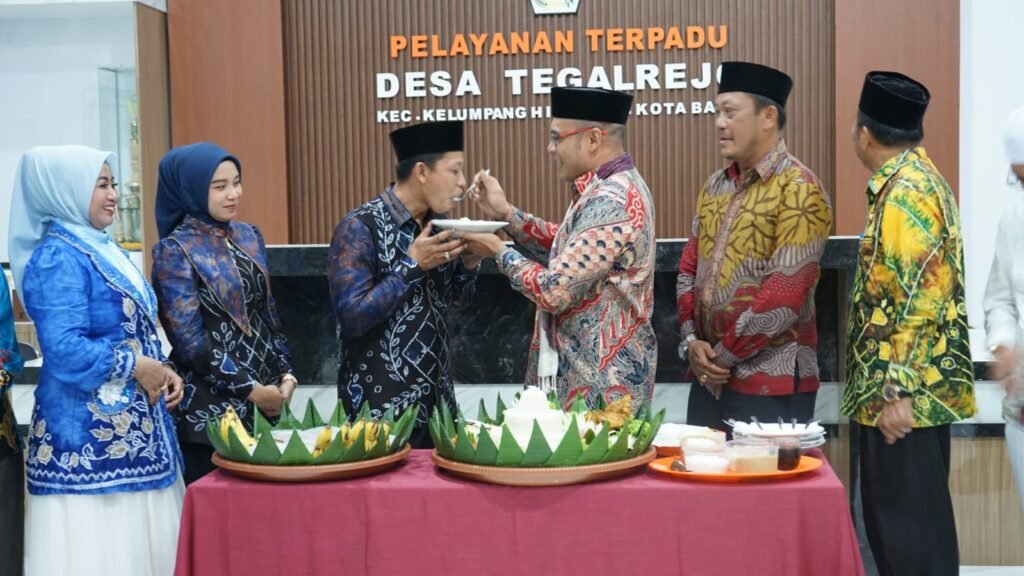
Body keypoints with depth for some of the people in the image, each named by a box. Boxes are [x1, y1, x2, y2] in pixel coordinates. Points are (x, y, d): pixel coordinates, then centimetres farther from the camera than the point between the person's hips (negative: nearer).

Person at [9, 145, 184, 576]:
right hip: (88, 434, -9)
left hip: (129, 427, 9)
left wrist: (161, 372, 4)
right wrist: (136, 369, -14)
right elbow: (64, 350, -25)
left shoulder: (99, 249, 14)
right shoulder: (58, 257, -14)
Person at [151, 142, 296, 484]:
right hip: (210, 408, -6)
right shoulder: (174, 251, -9)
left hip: (267, 402, 6)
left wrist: (285, 374, 3)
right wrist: (251, 389, -13)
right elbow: (189, 340, -14)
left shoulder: (248, 236, 10)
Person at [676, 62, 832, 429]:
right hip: (709, 376, 7)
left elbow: (785, 294, -19)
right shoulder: (715, 186, 11)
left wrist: (724, 353, -13)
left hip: (771, 384, -7)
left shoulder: (799, 189, -12)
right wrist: (690, 340, -3)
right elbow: (688, 269, 12)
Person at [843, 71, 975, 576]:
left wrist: (896, 391, -22)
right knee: (902, 516, 16)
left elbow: (915, 302, -23)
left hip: (907, 394, -10)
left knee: (907, 523, -3)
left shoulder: (906, 193, -17)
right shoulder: (917, 181, 14)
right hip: (918, 388, 10)